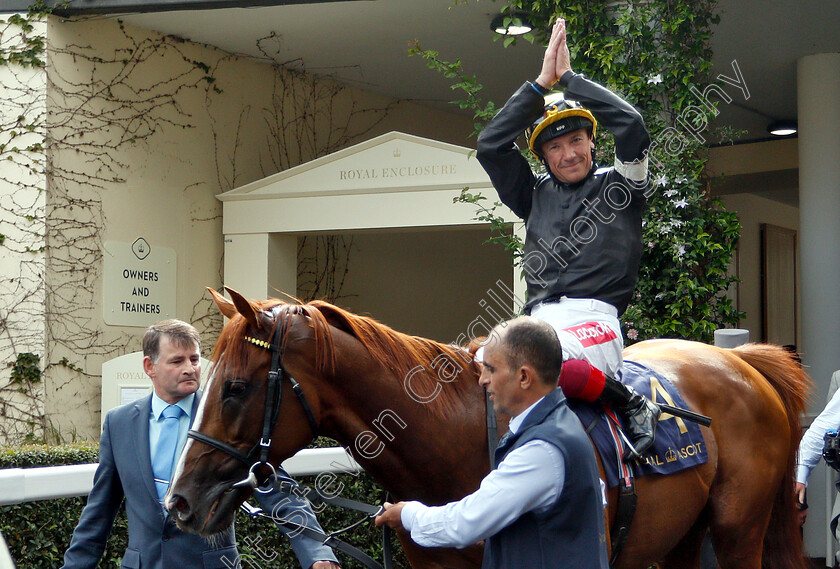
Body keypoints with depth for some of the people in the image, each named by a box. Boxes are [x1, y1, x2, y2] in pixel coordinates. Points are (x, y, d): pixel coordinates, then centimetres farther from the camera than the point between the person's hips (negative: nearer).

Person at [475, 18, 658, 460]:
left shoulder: (617, 185, 12)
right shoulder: (535, 195, 24)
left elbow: (631, 124, -4)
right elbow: (490, 145, 12)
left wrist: (569, 78, 3)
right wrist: (542, 83, 9)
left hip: (595, 319, -5)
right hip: (541, 318, 5)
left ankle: (635, 407, -16)